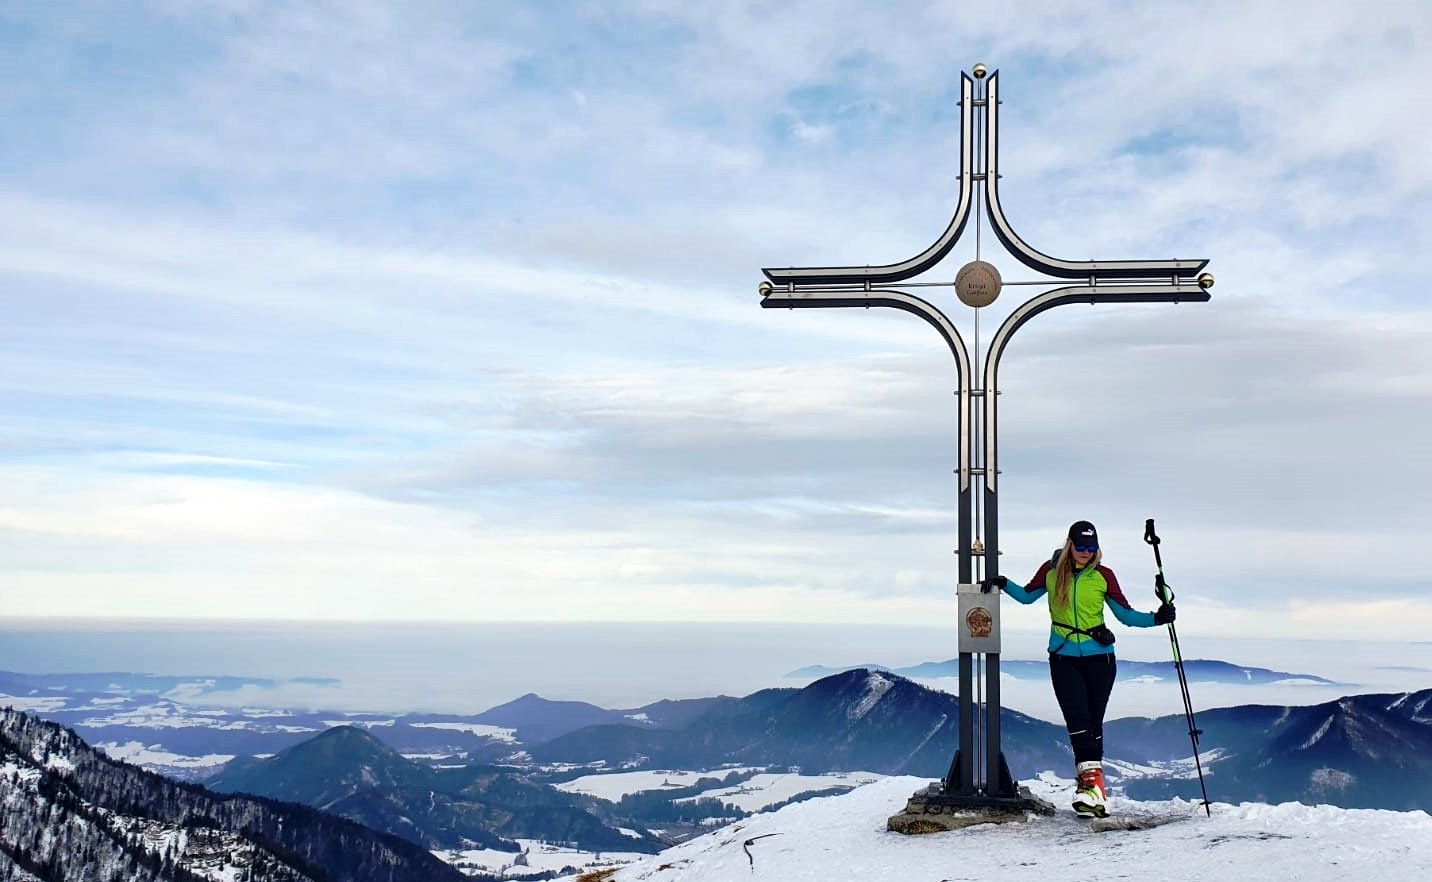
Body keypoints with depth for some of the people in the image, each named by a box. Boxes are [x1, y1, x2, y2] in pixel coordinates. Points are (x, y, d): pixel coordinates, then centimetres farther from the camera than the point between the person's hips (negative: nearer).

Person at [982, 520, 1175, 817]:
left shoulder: (1103, 575, 0)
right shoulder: (1051, 570, 2)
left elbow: (1126, 615, 4)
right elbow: (1027, 596, 18)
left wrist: (1156, 618, -10)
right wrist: (1003, 584, 3)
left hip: (1099, 658, 0)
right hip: (1063, 658, 0)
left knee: (1093, 723, 3)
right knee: (1077, 720, -15)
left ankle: (1091, 785, 10)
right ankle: (1091, 777, -22)